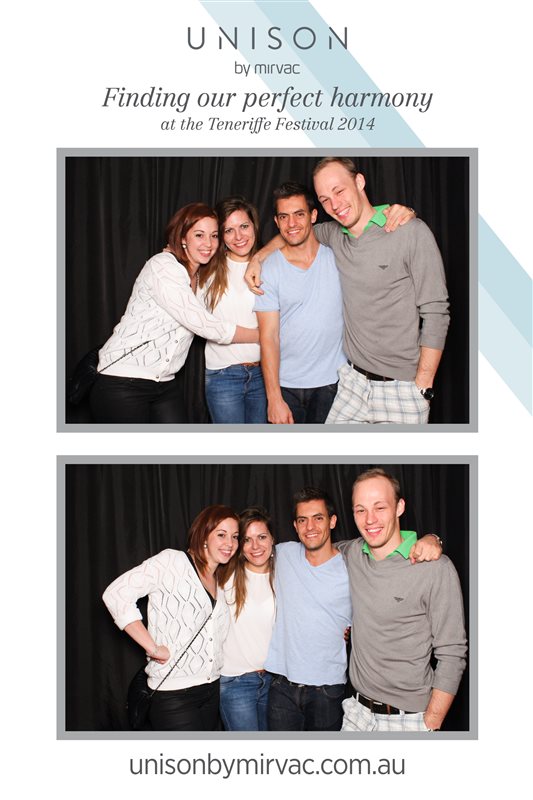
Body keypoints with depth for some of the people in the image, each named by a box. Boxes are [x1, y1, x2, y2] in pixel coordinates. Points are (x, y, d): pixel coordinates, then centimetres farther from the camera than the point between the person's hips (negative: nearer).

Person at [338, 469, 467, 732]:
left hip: (409, 719, -5)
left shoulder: (436, 568, -16)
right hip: (357, 712, 5)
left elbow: (451, 656, -13)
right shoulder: (351, 553, 0)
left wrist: (431, 725, -16)